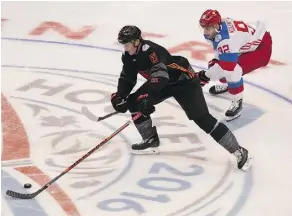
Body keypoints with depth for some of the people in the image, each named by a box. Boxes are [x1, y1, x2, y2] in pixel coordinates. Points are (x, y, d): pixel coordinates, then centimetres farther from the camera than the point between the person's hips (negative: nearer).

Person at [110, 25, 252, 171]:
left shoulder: (151, 51, -32)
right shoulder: (129, 56, -4)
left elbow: (160, 76, -44)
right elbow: (127, 78, 7)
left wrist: (146, 97, -52)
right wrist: (119, 97, -10)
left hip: (184, 80, -9)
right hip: (163, 82, 9)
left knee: (202, 118, -16)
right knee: (133, 102, 0)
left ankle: (239, 152, -12)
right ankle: (151, 140, 14)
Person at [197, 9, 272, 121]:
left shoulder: (227, 38, -39)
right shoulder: (220, 26, -11)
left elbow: (227, 66, -39)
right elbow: (220, 47, 10)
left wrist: (205, 76, -31)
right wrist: (215, 60, -7)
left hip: (262, 47, -10)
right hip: (247, 44, 10)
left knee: (232, 71, -30)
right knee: (215, 64, 9)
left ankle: (237, 102, -10)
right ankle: (225, 84, 40)